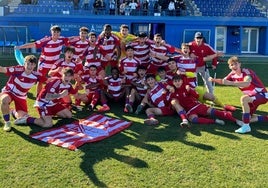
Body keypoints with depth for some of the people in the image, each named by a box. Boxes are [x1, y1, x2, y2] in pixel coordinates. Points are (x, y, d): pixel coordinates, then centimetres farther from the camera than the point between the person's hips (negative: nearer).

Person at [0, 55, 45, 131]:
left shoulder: (36, 75, -15)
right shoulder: (17, 69, -28)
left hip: (21, 96, 4)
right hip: (8, 91, -4)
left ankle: (14, 112, 37)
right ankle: (7, 122, -15)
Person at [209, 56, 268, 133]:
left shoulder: (246, 72, -26)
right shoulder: (233, 74, -4)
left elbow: (247, 83, -47)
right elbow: (223, 81, 12)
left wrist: (230, 83, -54)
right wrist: (213, 80, -7)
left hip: (262, 94, -8)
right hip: (252, 96, 8)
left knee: (243, 98, -36)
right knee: (248, 118, 9)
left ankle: (246, 126, -30)